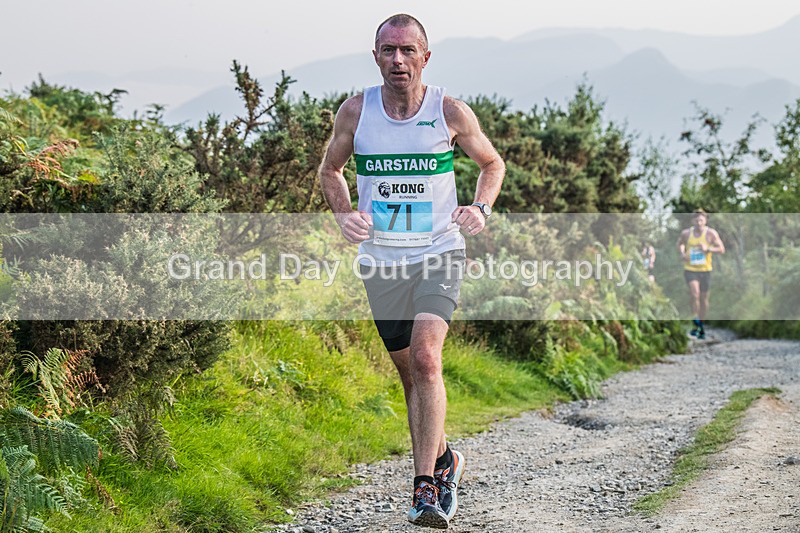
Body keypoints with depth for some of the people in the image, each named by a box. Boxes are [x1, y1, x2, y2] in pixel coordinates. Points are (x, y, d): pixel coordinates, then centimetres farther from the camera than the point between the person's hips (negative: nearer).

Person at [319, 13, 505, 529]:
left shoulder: (451, 112, -6)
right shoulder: (355, 111, -3)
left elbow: (493, 163, 11)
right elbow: (331, 169, 14)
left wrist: (482, 208, -7)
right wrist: (344, 215, -4)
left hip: (439, 255, -3)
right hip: (381, 260, 3)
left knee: (426, 358, -21)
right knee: (411, 374, 11)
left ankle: (425, 487, -20)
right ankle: (444, 460, 34)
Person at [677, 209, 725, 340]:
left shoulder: (711, 233, -5)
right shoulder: (686, 233, -1)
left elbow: (721, 249, -5)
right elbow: (680, 243, 20)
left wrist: (708, 249, -21)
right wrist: (682, 253, 0)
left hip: (705, 270, 1)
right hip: (690, 269, -1)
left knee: (704, 298, 8)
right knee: (694, 292, -22)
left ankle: (701, 326, 23)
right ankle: (696, 322, -9)